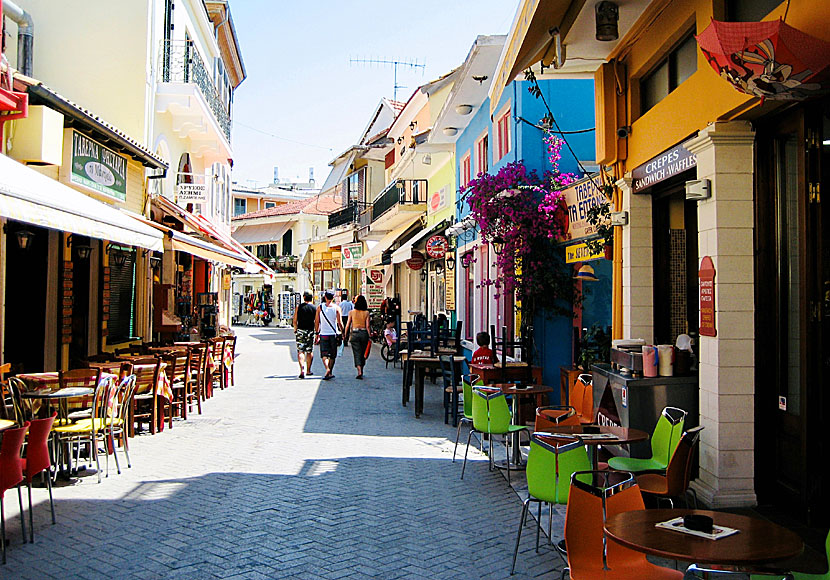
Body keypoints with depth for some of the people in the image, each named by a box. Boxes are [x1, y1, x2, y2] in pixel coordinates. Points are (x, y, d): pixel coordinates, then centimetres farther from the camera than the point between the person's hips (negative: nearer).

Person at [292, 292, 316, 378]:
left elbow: (295, 321, 2)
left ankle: (302, 369, -18)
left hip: (300, 331, -1)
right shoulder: (315, 308, -1)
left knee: (300, 351, -1)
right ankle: (308, 370, 19)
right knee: (310, 352, 12)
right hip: (310, 331, 1)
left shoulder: (298, 307, -1)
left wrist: (295, 330, 16)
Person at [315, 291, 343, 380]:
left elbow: (316, 322, 2)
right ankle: (330, 373, 17)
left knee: (324, 354, 0)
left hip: (323, 334, 0)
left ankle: (327, 369, -24)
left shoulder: (320, 307, 0)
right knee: (332, 355, 12)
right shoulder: (336, 308, -3)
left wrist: (317, 333, 11)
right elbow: (340, 323, -5)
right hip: (333, 334, 0)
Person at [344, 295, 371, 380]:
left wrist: (346, 335, 9)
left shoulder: (351, 312, -1)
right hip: (364, 333, 1)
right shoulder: (366, 313, -2)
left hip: (354, 333, -1)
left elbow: (347, 325, 0)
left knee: (357, 353, -2)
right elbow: (367, 326, -4)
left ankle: (359, 371, -19)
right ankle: (361, 371, 28)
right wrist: (370, 335, 3)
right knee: (363, 353, 16)